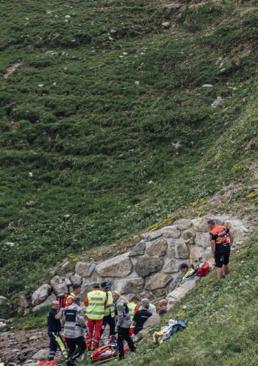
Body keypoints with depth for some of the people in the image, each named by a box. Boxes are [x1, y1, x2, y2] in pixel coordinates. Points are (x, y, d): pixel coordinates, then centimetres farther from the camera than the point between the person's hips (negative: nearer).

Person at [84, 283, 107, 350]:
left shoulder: (89, 294, -3)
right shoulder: (104, 294, -2)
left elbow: (85, 304, 5)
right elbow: (105, 305, 3)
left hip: (90, 315, 1)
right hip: (100, 315, -1)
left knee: (89, 330, 14)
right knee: (97, 331, 7)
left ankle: (88, 346, 16)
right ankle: (95, 346, 6)